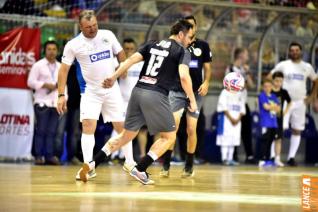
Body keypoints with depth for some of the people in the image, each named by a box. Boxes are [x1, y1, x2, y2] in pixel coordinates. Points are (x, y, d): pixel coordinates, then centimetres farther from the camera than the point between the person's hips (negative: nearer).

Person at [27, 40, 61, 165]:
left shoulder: (60, 67, 15)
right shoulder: (38, 65, 1)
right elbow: (31, 82, -5)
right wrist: (45, 85, -13)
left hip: (56, 103, 4)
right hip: (42, 102, -4)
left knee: (52, 131, 3)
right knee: (41, 130, -6)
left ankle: (50, 156, 5)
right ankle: (39, 156, -3)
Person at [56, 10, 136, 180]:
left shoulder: (108, 35, -3)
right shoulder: (73, 45, -10)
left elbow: (120, 53, 12)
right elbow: (64, 69, -7)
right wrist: (61, 95, -12)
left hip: (112, 90, 2)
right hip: (90, 91, -2)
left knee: (122, 126, 6)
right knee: (88, 126, -17)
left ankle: (129, 162, 21)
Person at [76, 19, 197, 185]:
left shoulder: (152, 45, 19)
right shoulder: (182, 51, 3)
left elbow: (131, 59, 7)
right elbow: (184, 76, -12)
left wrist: (114, 77, 6)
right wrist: (192, 100, -5)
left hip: (138, 91, 6)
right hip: (156, 95, -6)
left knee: (126, 135, 17)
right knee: (169, 137, 9)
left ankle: (91, 164, 6)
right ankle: (140, 170, -4)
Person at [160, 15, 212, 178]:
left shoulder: (203, 45, 6)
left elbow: (207, 68, 10)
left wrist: (206, 82, -7)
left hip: (196, 92, 1)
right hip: (176, 91, -1)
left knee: (191, 130, 1)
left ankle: (189, 166, 15)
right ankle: (166, 165, -8)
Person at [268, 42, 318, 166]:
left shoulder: (307, 67, 8)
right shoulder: (283, 65, -1)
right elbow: (269, 78, 2)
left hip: (300, 102, 4)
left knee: (297, 131, 4)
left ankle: (291, 157, 10)